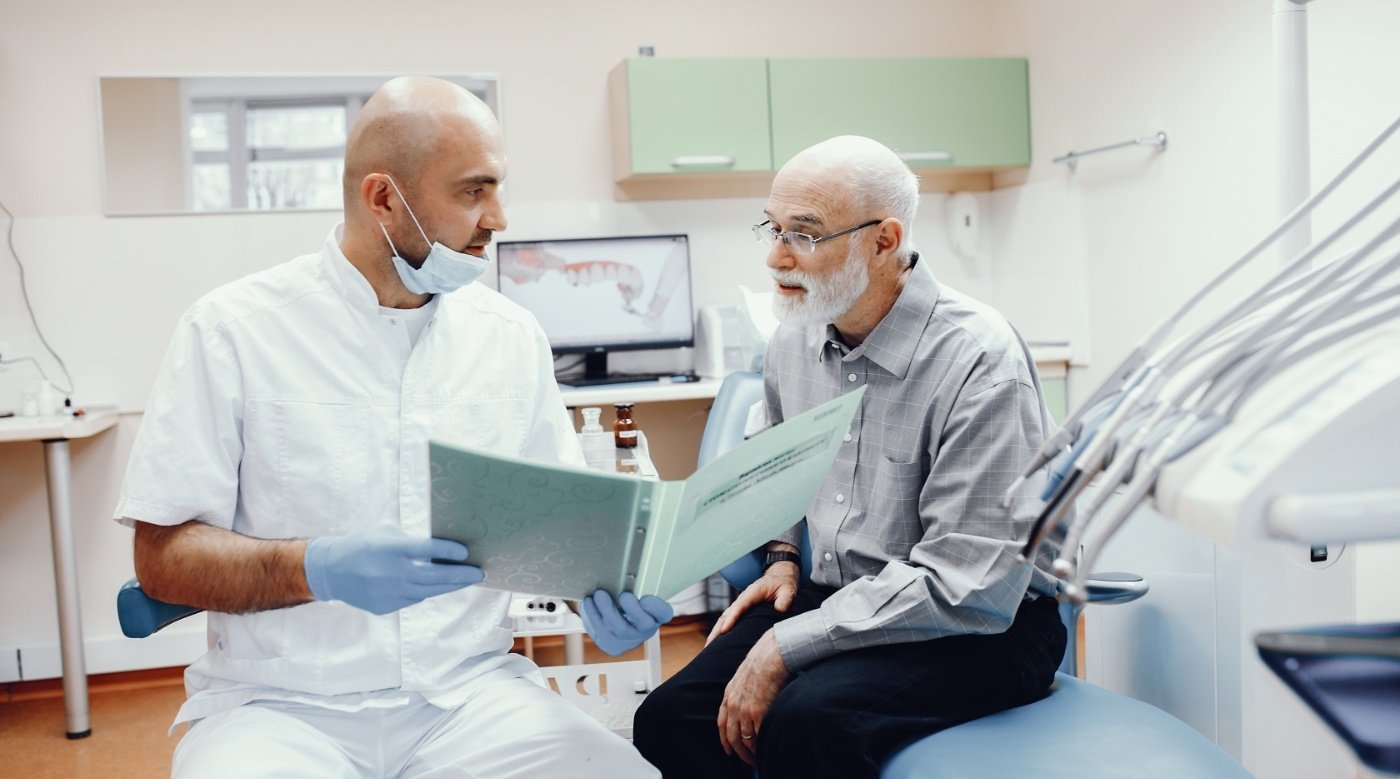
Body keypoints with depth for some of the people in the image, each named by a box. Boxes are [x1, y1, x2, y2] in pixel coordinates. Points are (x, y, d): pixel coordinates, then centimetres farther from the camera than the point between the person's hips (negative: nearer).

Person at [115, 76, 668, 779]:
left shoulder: (512, 335, 7)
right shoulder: (231, 330, -4)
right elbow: (162, 557, -5)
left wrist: (599, 584, -10)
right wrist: (317, 568, -23)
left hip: (469, 690, 2)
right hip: (281, 702, -2)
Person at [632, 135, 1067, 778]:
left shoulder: (979, 362, -20)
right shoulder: (794, 339, 3)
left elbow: (966, 586, -24)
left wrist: (784, 649, -24)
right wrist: (783, 557, 5)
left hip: (980, 627, -6)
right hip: (838, 597, 6)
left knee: (803, 722, -32)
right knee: (670, 719, -15)